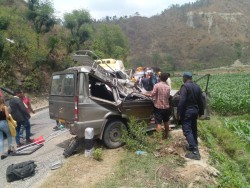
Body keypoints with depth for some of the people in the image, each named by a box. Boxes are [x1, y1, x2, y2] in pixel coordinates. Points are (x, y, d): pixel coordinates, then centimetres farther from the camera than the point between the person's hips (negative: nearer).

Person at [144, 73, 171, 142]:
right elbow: (168, 97, 8)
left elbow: (152, 94, -17)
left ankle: (160, 139, -8)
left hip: (158, 107, -5)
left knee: (158, 123, -4)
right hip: (166, 107, 5)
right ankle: (167, 136, 34)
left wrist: (146, 94, 0)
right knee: (166, 122, 20)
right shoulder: (168, 87, 2)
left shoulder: (157, 85, -12)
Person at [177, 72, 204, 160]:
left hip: (186, 112, -8)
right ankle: (193, 146, 31)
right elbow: (201, 101, 12)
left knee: (187, 131, -7)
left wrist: (179, 113, -19)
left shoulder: (185, 86, -15)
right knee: (193, 129, 19)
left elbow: (181, 101, -23)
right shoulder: (197, 87, 9)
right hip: (195, 111, 8)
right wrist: (201, 112, 21)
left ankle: (195, 152, -10)